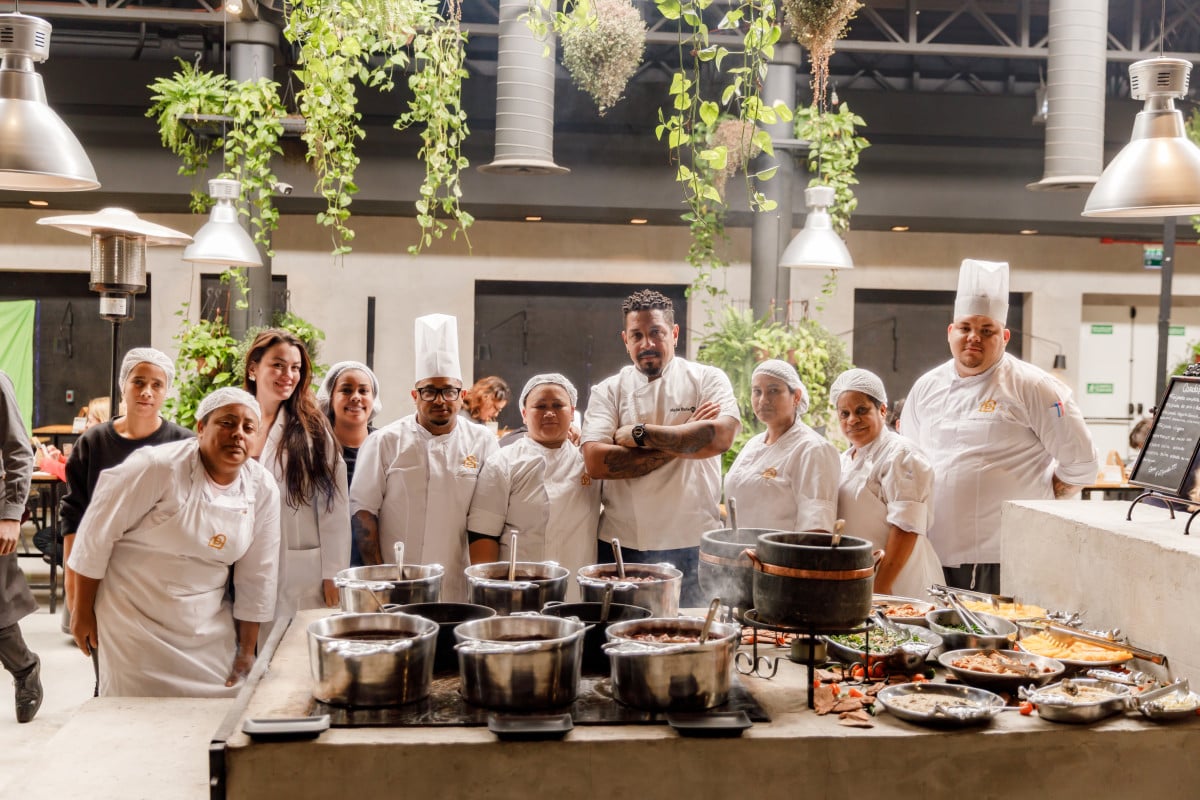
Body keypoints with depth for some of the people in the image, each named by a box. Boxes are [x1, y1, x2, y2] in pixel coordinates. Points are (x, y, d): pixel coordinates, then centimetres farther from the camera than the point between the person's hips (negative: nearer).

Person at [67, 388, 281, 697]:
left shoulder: (263, 489, -4)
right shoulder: (160, 467, -19)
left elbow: (256, 578, 2)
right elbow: (97, 533, -11)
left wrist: (246, 651, 5)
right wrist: (82, 611, -5)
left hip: (210, 631, 4)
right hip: (136, 623, -4)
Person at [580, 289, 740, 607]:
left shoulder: (708, 379, 2)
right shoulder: (608, 391, 5)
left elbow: (720, 437, -17)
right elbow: (596, 462, -10)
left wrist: (638, 433, -11)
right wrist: (681, 443, -11)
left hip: (692, 545, -1)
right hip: (621, 545, 1)